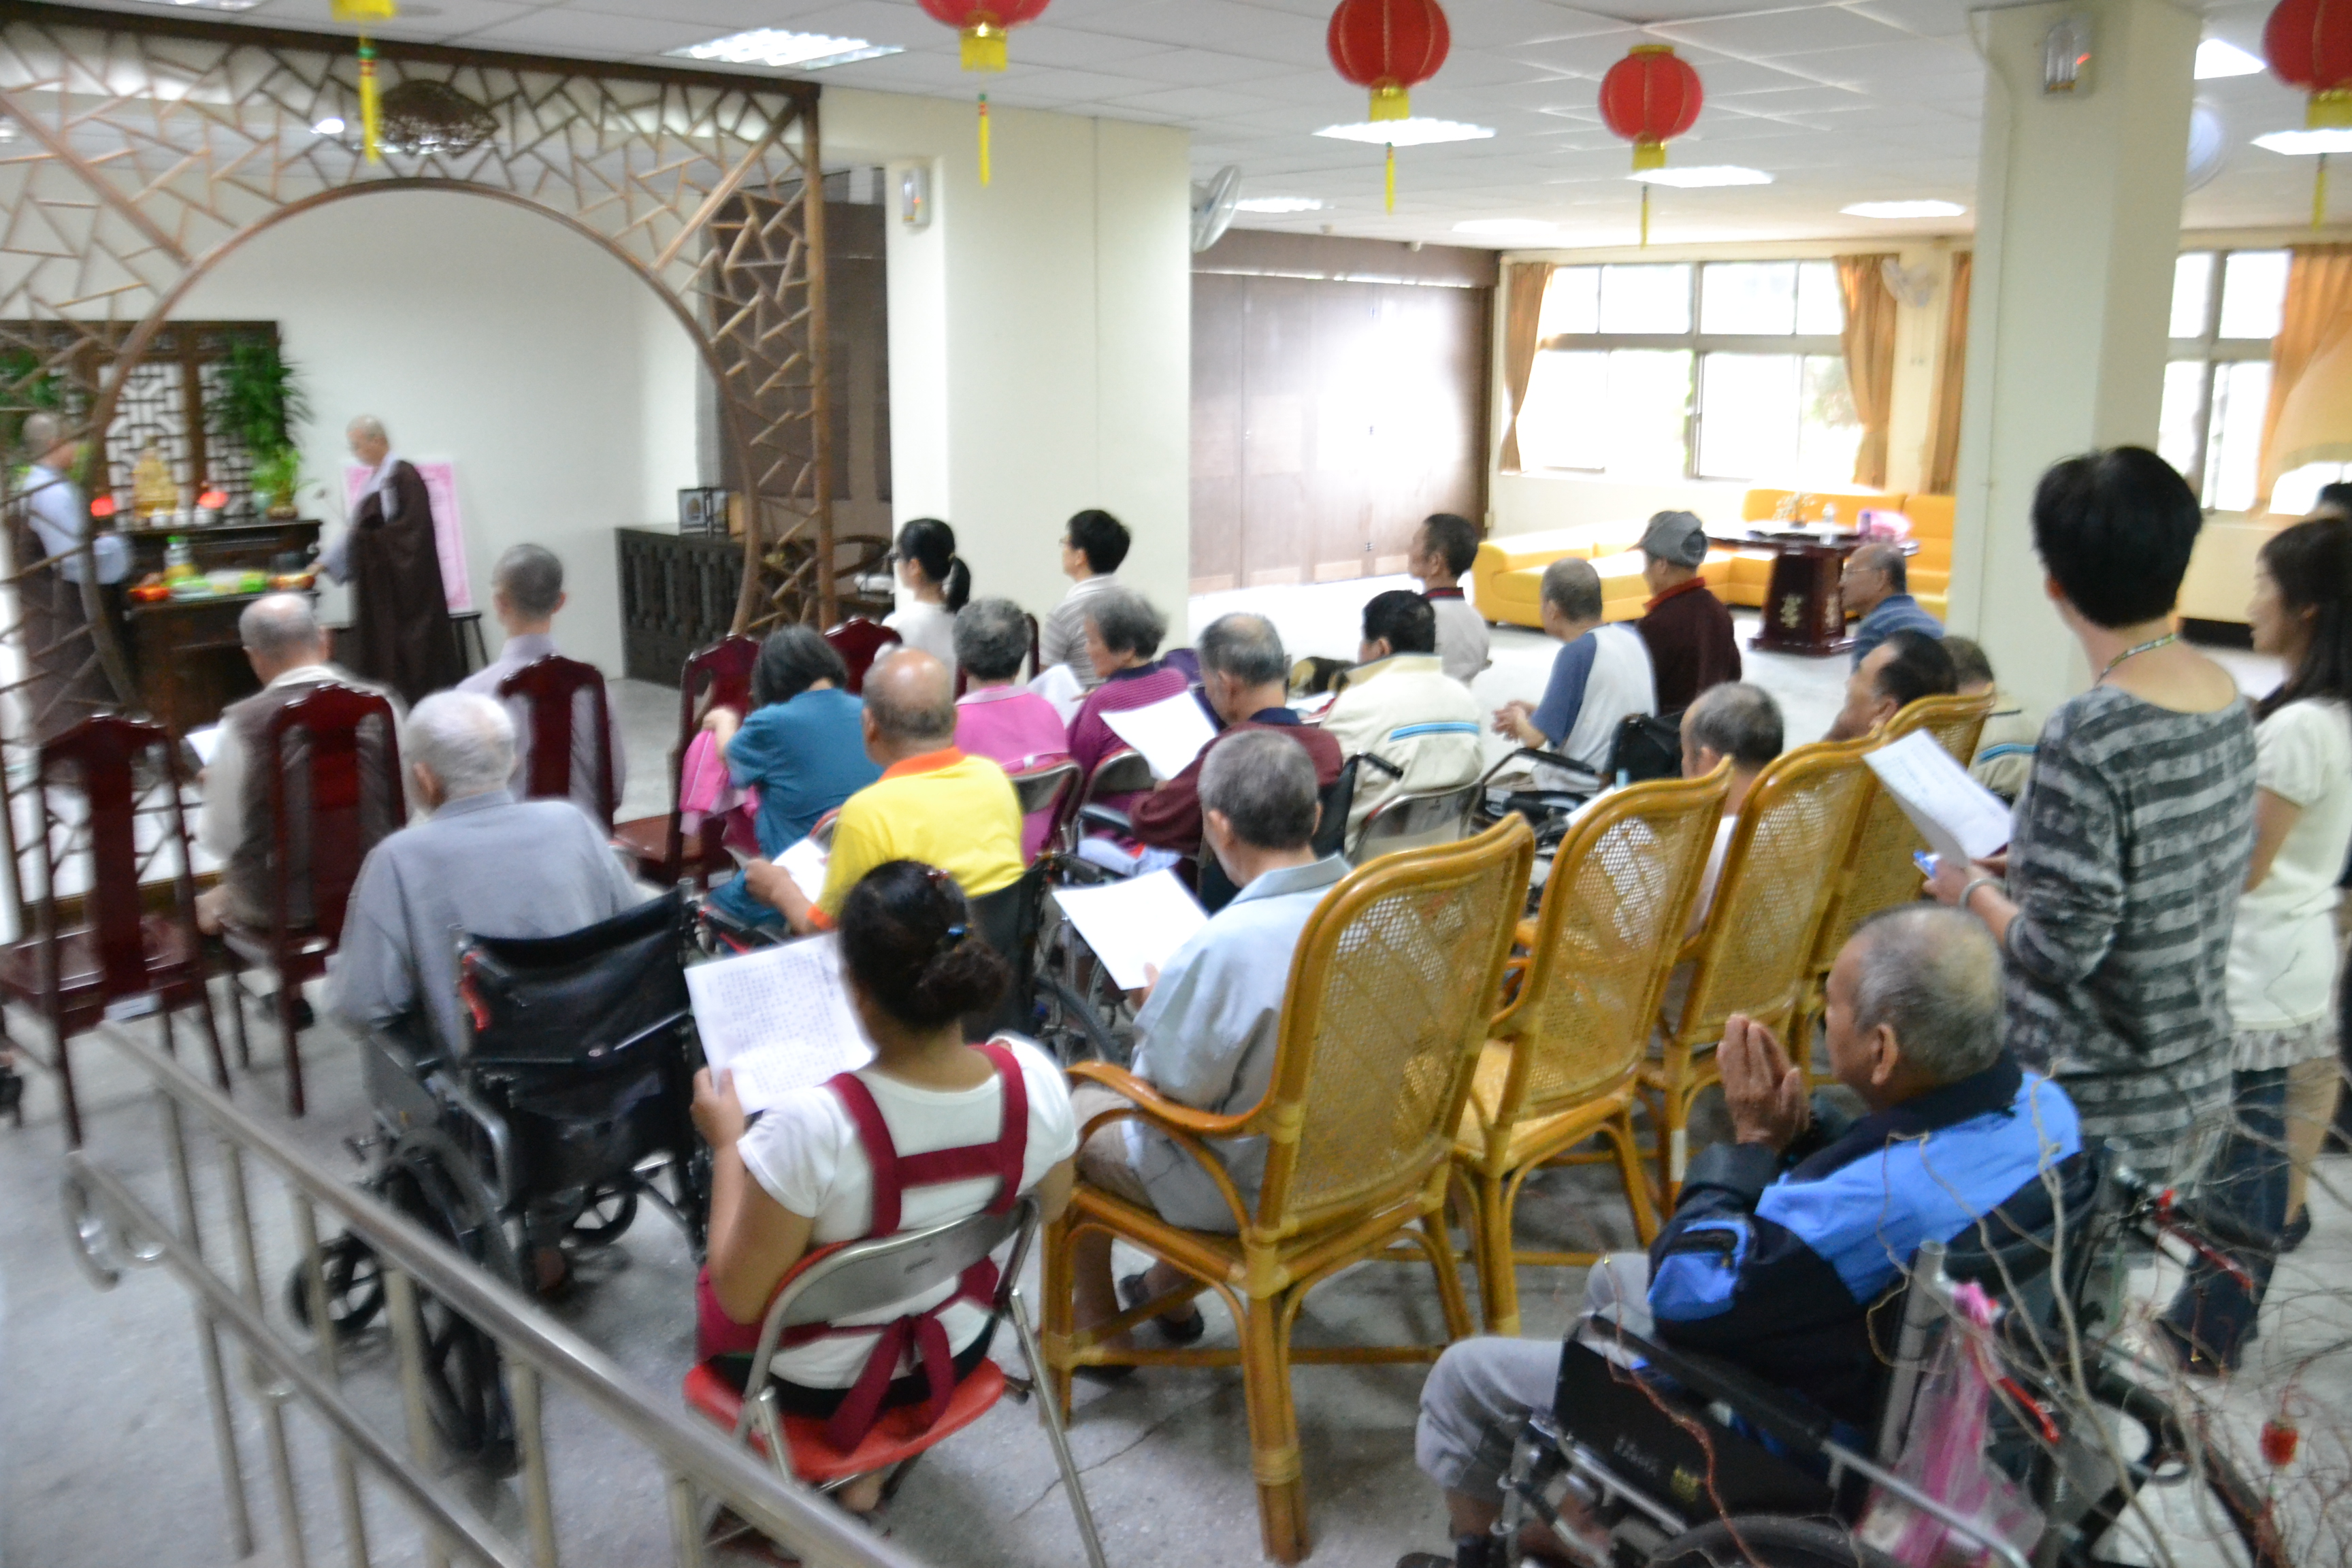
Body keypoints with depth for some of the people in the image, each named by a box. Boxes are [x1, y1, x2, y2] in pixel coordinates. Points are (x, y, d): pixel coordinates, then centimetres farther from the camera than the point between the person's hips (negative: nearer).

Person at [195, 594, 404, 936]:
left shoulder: (242, 724, -16)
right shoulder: (384, 705, -9)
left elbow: (221, 840, -6)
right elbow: (407, 812, 1)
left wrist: (216, 788, 13)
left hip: (287, 907, -3)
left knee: (205, 907, 27)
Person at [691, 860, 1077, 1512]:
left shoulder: (809, 1127, -38)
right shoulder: (1034, 1077, -23)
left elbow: (739, 1298, -22)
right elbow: (1051, 1207, -3)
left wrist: (727, 1143, -12)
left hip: (817, 1383, -3)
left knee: (709, 1288, 30)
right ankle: (865, 1471, 38)